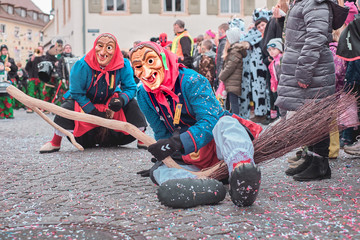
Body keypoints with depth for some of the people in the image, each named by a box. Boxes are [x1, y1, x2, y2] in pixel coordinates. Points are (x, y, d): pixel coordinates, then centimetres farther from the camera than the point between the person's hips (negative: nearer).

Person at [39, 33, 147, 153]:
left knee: (131, 103, -18)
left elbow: (130, 88, -13)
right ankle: (55, 143, -9)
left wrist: (121, 100, -36)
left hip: (110, 101, 2)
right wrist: (94, 112, -26)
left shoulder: (123, 65, -23)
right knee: (68, 106, -28)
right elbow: (77, 93, -20)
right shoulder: (82, 65, -28)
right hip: (85, 102, -2)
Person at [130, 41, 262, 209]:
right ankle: (206, 188, -54)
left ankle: (241, 168, -67)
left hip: (215, 145, -4)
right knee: (158, 171, -21)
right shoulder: (144, 96, 0)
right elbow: (162, 134, 6)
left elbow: (210, 122, -25)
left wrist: (177, 143, -36)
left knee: (227, 123, -34)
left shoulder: (191, 80, -16)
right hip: (189, 159, 5)